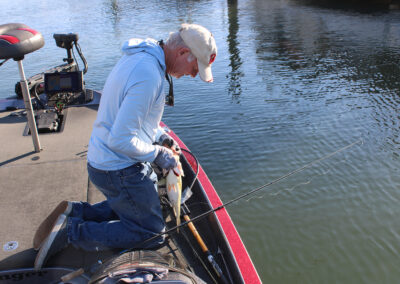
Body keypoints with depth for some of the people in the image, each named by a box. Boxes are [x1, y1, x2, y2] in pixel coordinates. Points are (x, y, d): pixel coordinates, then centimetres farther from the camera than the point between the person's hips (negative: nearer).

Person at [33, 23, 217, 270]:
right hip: (120, 170, -10)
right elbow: (121, 140, -28)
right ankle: (72, 232, 2)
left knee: (132, 208, 27)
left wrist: (160, 135, 8)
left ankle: (74, 212, 17)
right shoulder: (149, 76, -28)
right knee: (152, 232, 5)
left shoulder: (141, 55, 5)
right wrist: (157, 153, -13)